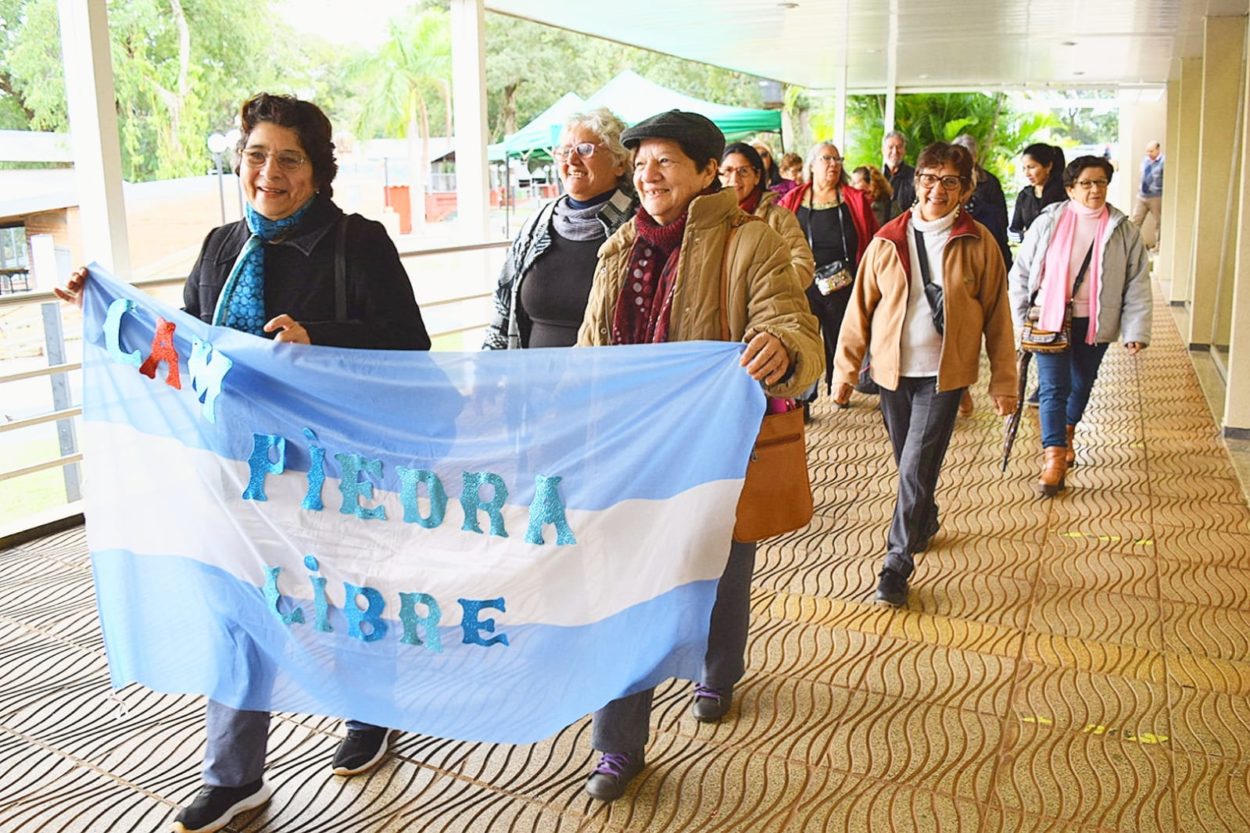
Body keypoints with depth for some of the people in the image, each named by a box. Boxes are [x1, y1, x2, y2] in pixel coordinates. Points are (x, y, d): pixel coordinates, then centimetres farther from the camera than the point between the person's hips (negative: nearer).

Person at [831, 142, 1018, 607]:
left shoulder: (978, 244, -4)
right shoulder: (887, 241, 0)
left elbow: (996, 316, 0)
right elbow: (861, 308, 3)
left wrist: (1003, 380, 1)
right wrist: (846, 368, 2)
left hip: (944, 373, -3)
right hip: (893, 371, 3)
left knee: (917, 468, -7)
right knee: (908, 464, 16)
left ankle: (897, 563, 2)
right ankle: (925, 523, 43)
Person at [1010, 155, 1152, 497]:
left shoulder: (1122, 230, -1)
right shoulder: (1048, 222, -4)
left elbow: (1138, 283, 0)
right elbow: (1022, 271, 3)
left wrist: (1136, 330, -8)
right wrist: (1020, 317, 1)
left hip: (1093, 324, 2)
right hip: (1051, 319, -2)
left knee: (1082, 384, 17)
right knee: (1053, 387, -7)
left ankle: (1066, 436, 42)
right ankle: (1054, 458, -6)